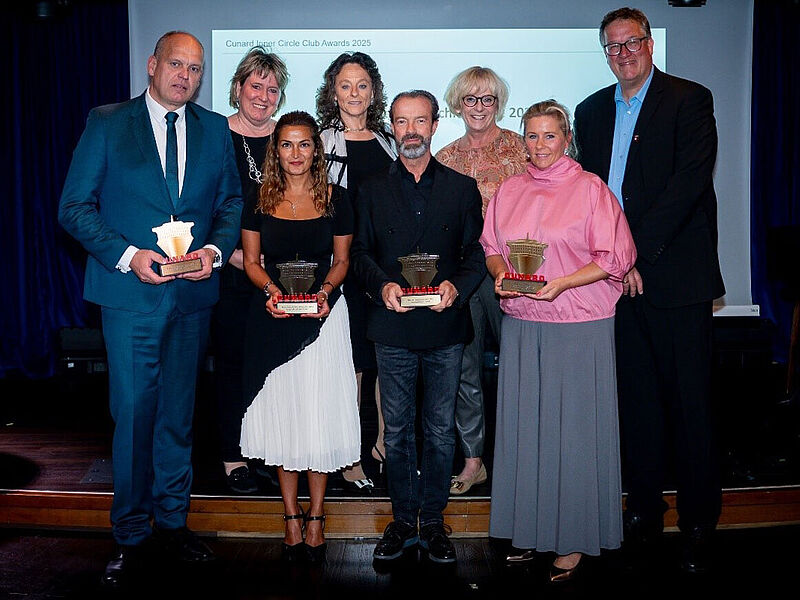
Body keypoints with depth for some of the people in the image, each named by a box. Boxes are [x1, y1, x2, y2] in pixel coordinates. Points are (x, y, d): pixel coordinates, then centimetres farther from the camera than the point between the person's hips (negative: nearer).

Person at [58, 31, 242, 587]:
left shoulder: (215, 129, 8)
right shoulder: (107, 123, 0)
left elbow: (232, 201, 12)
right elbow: (75, 206, -2)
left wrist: (216, 249, -7)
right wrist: (127, 255, -16)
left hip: (193, 294, 3)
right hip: (131, 293, -2)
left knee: (178, 413, 13)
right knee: (133, 414, 2)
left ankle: (173, 520, 30)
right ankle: (131, 535, 19)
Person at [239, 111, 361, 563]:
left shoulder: (336, 199, 2)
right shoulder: (259, 200, 4)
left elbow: (342, 260, 7)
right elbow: (252, 261, 8)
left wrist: (324, 292, -12)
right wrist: (270, 289, -12)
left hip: (323, 316, -1)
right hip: (273, 318, 1)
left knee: (319, 414, 1)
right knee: (281, 414, 7)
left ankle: (315, 517, 17)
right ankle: (292, 516, 21)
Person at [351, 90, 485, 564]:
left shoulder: (462, 188, 8)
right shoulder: (373, 189, 11)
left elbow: (476, 254, 4)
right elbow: (361, 253, 7)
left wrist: (456, 285, -16)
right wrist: (383, 285, -13)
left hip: (446, 327, 0)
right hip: (392, 327, 1)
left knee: (441, 430, 7)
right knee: (398, 430, 8)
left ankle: (433, 520, 21)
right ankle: (403, 520, 22)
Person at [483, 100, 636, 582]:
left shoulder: (590, 188, -3)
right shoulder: (510, 190, 11)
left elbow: (615, 257, -6)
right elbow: (491, 246, 17)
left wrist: (562, 283, -19)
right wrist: (501, 273, -5)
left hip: (580, 326, -4)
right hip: (521, 324, 5)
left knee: (574, 427, 1)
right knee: (524, 424, 9)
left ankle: (574, 540, 15)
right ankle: (530, 528, 23)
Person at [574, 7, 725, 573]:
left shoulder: (689, 99, 0)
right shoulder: (592, 111, 16)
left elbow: (691, 180, -11)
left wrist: (639, 250, -16)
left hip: (676, 275, -4)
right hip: (616, 274, 5)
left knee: (691, 401, 1)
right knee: (637, 399, 11)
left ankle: (699, 523, 15)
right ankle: (645, 510, 24)